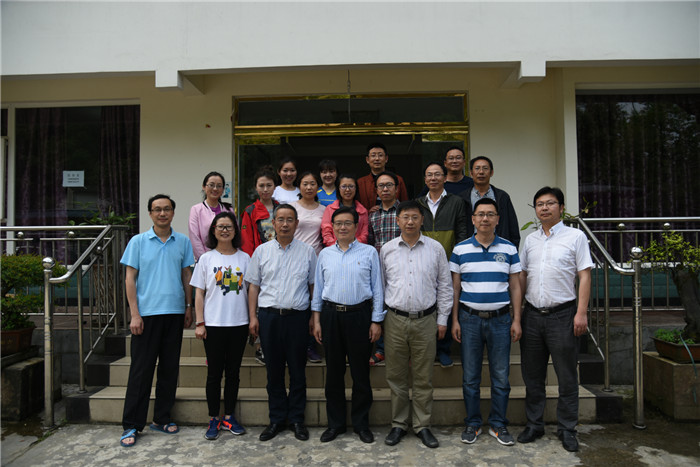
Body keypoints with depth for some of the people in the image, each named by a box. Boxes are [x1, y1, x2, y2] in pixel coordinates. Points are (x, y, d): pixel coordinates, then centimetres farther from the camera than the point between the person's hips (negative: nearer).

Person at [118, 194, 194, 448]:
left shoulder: (183, 242, 7)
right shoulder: (138, 241, 1)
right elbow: (130, 278, 0)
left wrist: (189, 307, 8)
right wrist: (134, 314, -7)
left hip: (174, 312, 3)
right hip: (147, 313, -2)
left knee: (170, 368, 9)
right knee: (141, 369, 1)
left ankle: (162, 418, 23)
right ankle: (131, 425, 11)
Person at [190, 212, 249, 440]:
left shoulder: (244, 258, 7)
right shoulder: (206, 258, 2)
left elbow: (250, 290, 9)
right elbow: (199, 293, 2)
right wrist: (199, 323, -5)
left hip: (239, 323, 2)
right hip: (214, 324, -1)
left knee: (233, 372, 9)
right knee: (214, 372, 5)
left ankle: (229, 416, 23)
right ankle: (214, 419, 17)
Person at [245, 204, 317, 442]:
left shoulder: (307, 252, 5)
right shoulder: (262, 251, 7)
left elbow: (313, 286, 8)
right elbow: (254, 286, 9)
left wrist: (313, 316, 2)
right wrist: (253, 316, 2)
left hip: (297, 316, -1)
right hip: (269, 316, 1)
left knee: (297, 370, 6)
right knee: (274, 370, 9)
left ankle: (297, 418, 20)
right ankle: (277, 418, 22)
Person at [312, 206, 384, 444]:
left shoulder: (369, 252, 2)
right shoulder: (325, 254, 9)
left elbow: (377, 288, 1)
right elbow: (318, 288, 11)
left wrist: (376, 321, -3)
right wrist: (316, 320, 7)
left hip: (359, 315, -2)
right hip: (331, 315, 2)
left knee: (360, 372, 5)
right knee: (334, 371, 10)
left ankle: (361, 424, 21)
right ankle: (335, 423, 24)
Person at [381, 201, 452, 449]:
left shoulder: (435, 248, 3)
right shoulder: (387, 249, 5)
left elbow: (444, 285, 6)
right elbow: (379, 286, 10)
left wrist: (442, 319, 4)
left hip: (425, 320, 0)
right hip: (395, 320, 1)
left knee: (423, 378, 7)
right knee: (396, 376, 8)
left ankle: (422, 426, 21)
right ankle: (398, 424, 23)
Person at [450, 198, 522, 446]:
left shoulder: (509, 249, 5)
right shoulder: (460, 249, 2)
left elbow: (515, 287, 7)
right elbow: (455, 287, 4)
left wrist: (516, 320, 1)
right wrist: (454, 320, 0)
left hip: (500, 319, 1)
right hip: (469, 318, 0)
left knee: (501, 376, 6)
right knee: (470, 376, 7)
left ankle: (498, 425, 22)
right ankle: (472, 424, 22)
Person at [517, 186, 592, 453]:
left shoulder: (575, 237, 1)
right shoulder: (530, 240, 12)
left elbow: (584, 275, -3)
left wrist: (581, 312, -11)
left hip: (562, 314, -4)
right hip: (532, 314, 4)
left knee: (567, 376, 4)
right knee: (532, 375, 11)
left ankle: (567, 429, 19)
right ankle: (534, 425, 24)